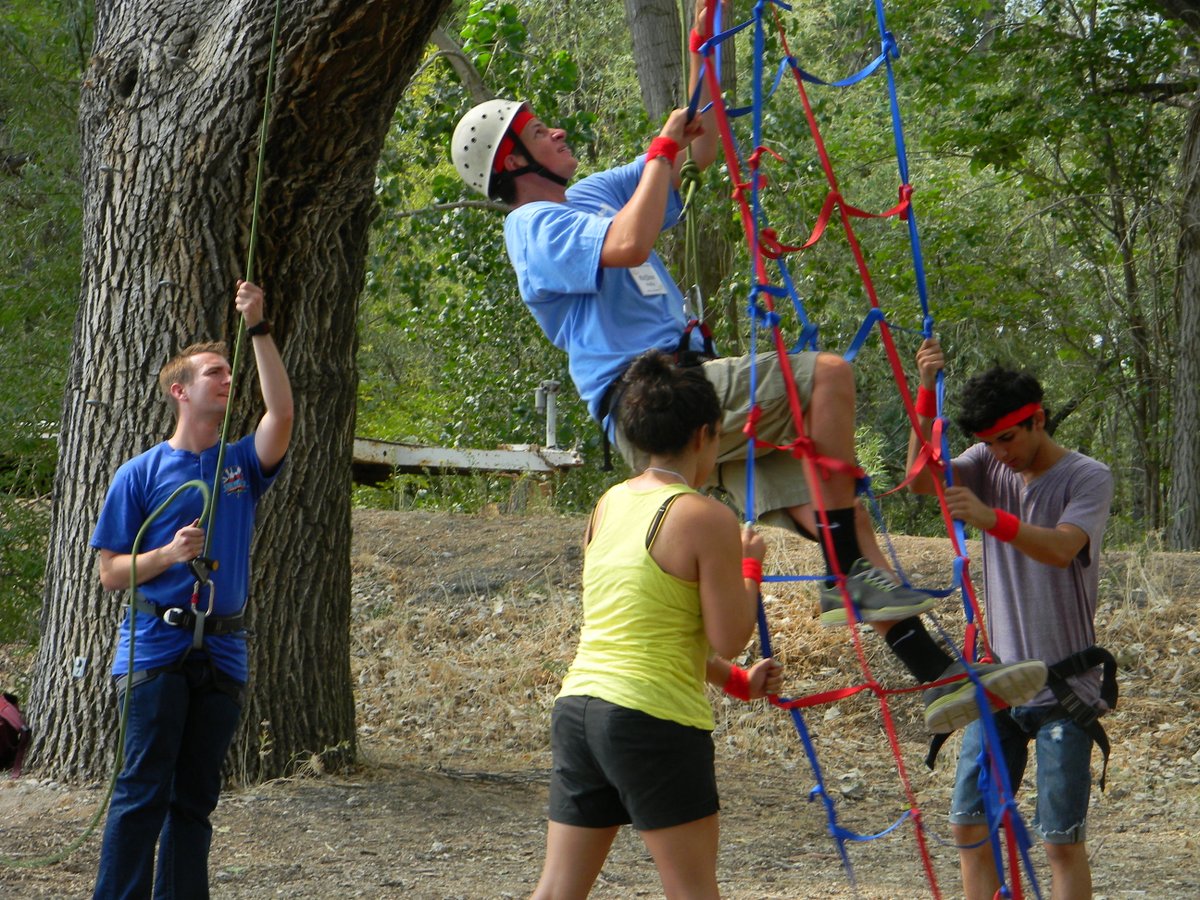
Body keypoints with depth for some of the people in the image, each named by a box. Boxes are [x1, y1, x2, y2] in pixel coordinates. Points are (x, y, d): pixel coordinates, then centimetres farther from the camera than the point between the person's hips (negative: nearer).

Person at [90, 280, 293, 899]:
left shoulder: (242, 465, 11)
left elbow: (281, 413, -8)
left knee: (196, 797, 8)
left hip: (222, 654, 4)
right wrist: (170, 554, -16)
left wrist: (259, 329, -13)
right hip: (156, 649, -4)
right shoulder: (141, 473, 3)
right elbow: (110, 573, 1)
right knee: (143, 792, -8)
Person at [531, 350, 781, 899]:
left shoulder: (608, 505, 12)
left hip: (577, 706, 7)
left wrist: (738, 682, 22)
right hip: (655, 719, -7)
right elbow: (728, 637, -7)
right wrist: (750, 564, 9)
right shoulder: (706, 518, -10)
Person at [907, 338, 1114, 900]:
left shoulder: (1088, 478, -7)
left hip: (1064, 689, -5)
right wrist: (927, 392, -17)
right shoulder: (990, 466, 8)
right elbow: (921, 480, -8)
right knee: (970, 825, 3)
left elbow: (1061, 548, -25)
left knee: (1062, 840, -5)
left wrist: (991, 519, -40)